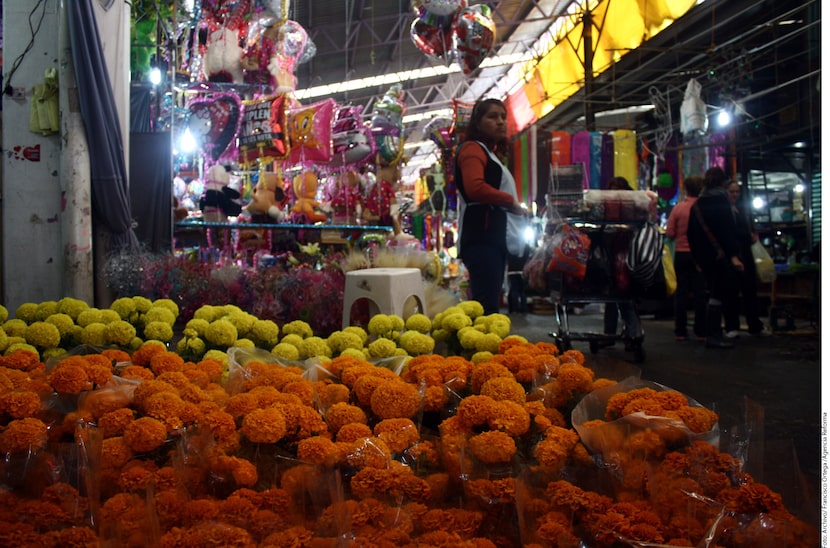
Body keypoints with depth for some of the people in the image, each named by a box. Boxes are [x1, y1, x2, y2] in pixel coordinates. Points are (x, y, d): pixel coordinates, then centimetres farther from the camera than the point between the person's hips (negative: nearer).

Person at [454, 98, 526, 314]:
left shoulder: (490, 154, 29)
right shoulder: (472, 149, -3)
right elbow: (475, 188, -20)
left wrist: (515, 209, 9)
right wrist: (511, 201, -9)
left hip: (494, 237, 10)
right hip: (482, 237, -10)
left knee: (488, 304, 6)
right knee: (486, 305, -18)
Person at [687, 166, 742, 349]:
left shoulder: (697, 204, 13)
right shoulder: (720, 199, -8)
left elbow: (692, 234, 16)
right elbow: (728, 229, -17)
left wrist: (697, 257, 22)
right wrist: (734, 255, -20)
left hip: (704, 256, 8)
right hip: (720, 255, -8)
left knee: (715, 293, 15)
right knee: (720, 294, -5)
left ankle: (714, 333, 16)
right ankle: (713, 335, -8)